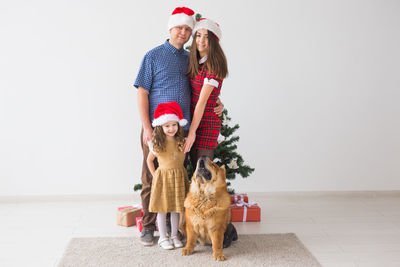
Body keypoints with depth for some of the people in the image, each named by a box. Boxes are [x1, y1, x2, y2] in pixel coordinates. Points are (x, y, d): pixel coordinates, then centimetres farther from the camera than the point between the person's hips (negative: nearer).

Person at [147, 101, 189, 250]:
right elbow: (149, 160, 8)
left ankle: (174, 236, 22)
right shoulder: (157, 144, -5)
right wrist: (154, 175, 1)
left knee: (176, 209, 8)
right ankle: (163, 238, 15)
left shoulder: (182, 142, 0)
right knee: (162, 209, 3)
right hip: (162, 178, -2)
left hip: (179, 178, 2)